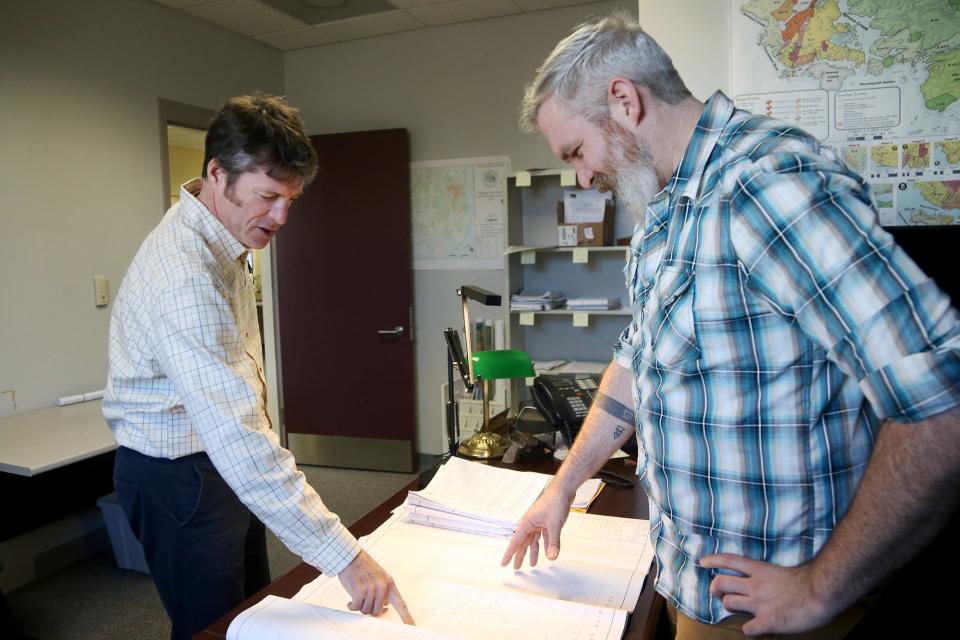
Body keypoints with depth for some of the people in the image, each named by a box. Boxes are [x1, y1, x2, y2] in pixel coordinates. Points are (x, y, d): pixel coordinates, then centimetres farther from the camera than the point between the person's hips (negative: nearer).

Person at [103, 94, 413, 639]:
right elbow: (237, 438, -38)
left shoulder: (223, 238, 1)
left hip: (220, 461, 9)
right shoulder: (184, 277, -32)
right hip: (179, 476, -9)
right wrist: (344, 555, -38)